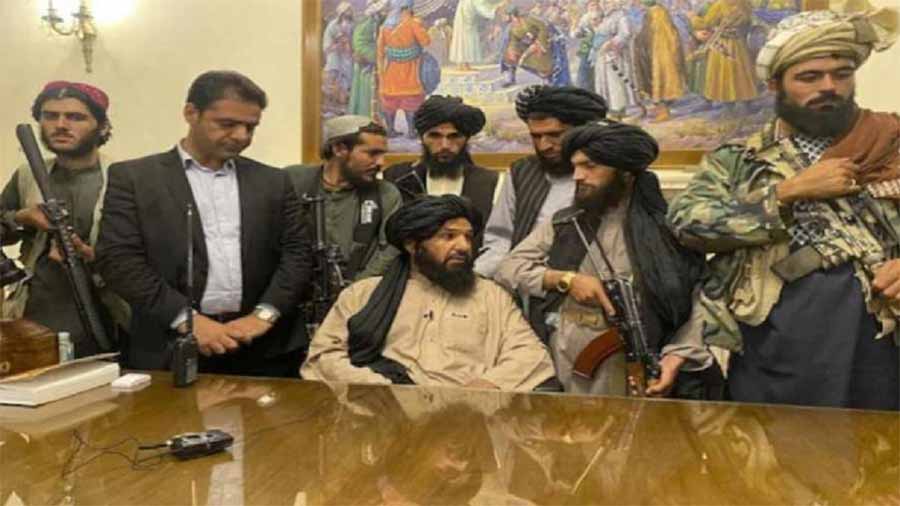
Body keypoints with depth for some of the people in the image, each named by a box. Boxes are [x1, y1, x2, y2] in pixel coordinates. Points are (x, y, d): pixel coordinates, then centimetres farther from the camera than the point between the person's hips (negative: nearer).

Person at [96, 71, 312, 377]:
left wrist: (264, 314, -9)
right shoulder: (133, 177, 3)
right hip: (171, 349, -2)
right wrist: (187, 319, -13)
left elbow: (297, 253, 7)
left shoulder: (273, 182, 11)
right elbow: (118, 258, -4)